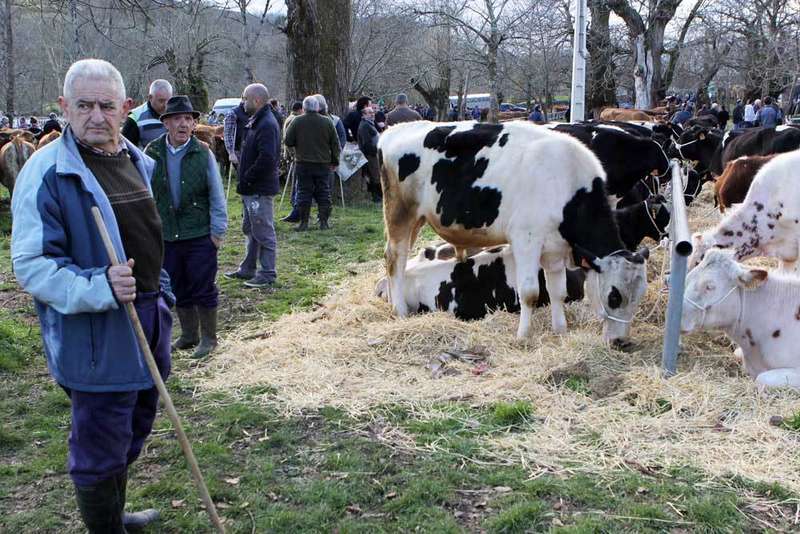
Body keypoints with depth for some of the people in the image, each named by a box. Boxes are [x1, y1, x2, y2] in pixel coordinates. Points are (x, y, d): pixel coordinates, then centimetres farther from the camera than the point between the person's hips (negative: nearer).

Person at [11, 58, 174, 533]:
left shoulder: (139, 163, 8)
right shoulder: (46, 171, -17)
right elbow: (31, 265, -20)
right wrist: (100, 287, -33)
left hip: (147, 318, 8)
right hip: (94, 335, -8)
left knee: (134, 429, 23)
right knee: (100, 446, 3)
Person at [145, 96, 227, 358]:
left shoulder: (204, 153, -4)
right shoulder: (152, 153, -1)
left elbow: (216, 196, -1)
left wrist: (218, 231, -4)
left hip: (200, 235, -2)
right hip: (166, 236, 3)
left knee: (203, 288, 4)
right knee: (178, 289, 14)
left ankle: (208, 338, 20)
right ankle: (189, 335, 31)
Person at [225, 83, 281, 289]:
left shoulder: (267, 125, -19)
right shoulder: (256, 121, 15)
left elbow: (267, 158, -29)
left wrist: (246, 179, -19)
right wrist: (245, 181, 12)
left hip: (260, 189, -11)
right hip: (252, 189, 11)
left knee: (263, 232, -3)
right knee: (250, 229, 19)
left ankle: (267, 276, 5)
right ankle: (248, 269, 31)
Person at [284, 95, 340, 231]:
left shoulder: (297, 122, -6)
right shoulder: (327, 122, 0)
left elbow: (288, 142, -2)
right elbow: (335, 144, 4)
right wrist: (335, 161, 14)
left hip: (303, 163, -1)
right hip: (323, 164, 1)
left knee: (304, 193, 4)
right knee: (323, 193, 8)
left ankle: (304, 222, 4)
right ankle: (324, 222, 8)